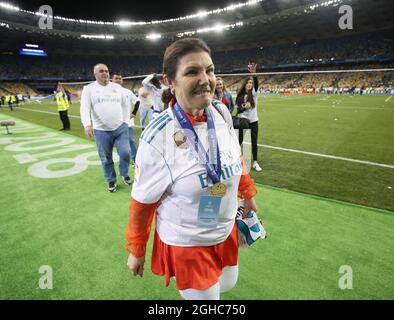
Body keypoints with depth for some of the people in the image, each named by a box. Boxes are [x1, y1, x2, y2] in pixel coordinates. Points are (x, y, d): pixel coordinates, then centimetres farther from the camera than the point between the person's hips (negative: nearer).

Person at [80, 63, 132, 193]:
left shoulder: (117, 87, 10)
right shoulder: (89, 89, 1)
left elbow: (125, 105, 16)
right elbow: (84, 109, -10)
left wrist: (125, 121, 7)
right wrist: (87, 125, -27)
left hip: (121, 128, 2)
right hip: (101, 131, -1)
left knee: (125, 153, -5)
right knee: (106, 159, 7)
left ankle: (125, 174, 22)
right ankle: (111, 181, 27)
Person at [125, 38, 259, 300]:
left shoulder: (222, 112, -10)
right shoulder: (157, 137, -25)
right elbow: (142, 201, -15)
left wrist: (248, 193, 14)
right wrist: (136, 250, -4)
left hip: (227, 231, 6)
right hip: (185, 244, -5)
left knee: (228, 285, 27)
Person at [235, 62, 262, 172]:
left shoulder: (254, 93, -4)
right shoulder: (240, 95, 1)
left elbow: (256, 84, -25)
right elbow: (238, 110, 0)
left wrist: (254, 73, -43)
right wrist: (244, 106, -22)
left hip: (253, 121, -1)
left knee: (254, 142, 4)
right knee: (239, 141, 8)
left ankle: (255, 162, 16)